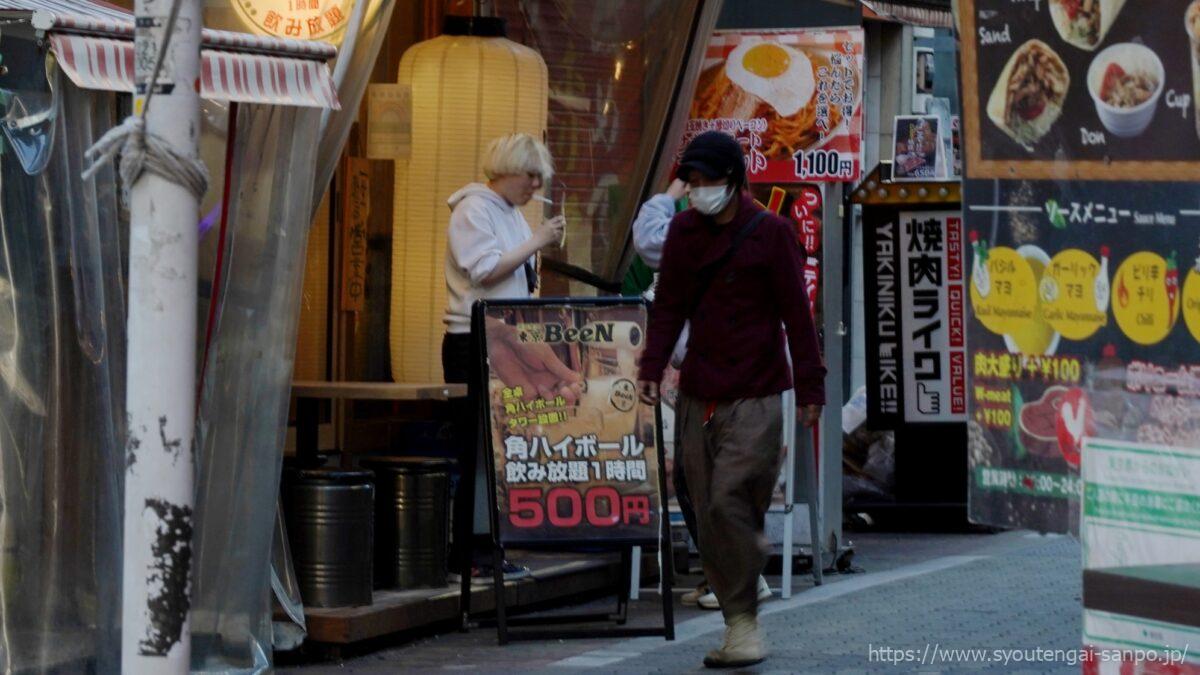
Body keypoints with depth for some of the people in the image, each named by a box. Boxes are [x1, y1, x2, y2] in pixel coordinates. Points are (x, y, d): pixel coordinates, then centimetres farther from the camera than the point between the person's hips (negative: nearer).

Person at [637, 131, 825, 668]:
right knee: (709, 518, 4)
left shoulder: (771, 233, -2)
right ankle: (738, 628, 11)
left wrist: (809, 387, -4)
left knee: (731, 503, -16)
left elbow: (795, 313, -2)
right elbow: (669, 305, 13)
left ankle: (744, 620, -5)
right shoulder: (683, 231, 11)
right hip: (698, 397, 5)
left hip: (754, 399, -5)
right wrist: (651, 368, 1)